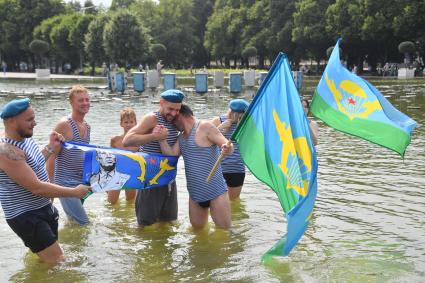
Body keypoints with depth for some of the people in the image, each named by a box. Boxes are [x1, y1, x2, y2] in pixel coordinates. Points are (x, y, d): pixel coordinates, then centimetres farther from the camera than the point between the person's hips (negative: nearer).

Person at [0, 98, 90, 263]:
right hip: (25, 216, -10)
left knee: (54, 256, 21)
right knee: (57, 262, -12)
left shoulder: (26, 139, 4)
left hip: (44, 209, 10)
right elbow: (37, 188, -28)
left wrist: (50, 148, 11)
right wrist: (74, 192, -22)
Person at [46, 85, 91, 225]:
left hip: (81, 183, 8)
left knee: (73, 222, 17)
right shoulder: (64, 124, -14)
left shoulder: (87, 126, 10)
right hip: (65, 184, -8)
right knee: (83, 224, -10)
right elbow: (51, 156, -15)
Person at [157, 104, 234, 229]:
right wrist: (162, 139, -13)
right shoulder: (181, 137, 15)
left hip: (215, 190, -7)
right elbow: (171, 153, 2)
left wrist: (227, 149, -37)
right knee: (198, 228, 14)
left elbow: (227, 145, -14)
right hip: (195, 193, 7)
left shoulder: (205, 127, -9)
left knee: (224, 229, -4)